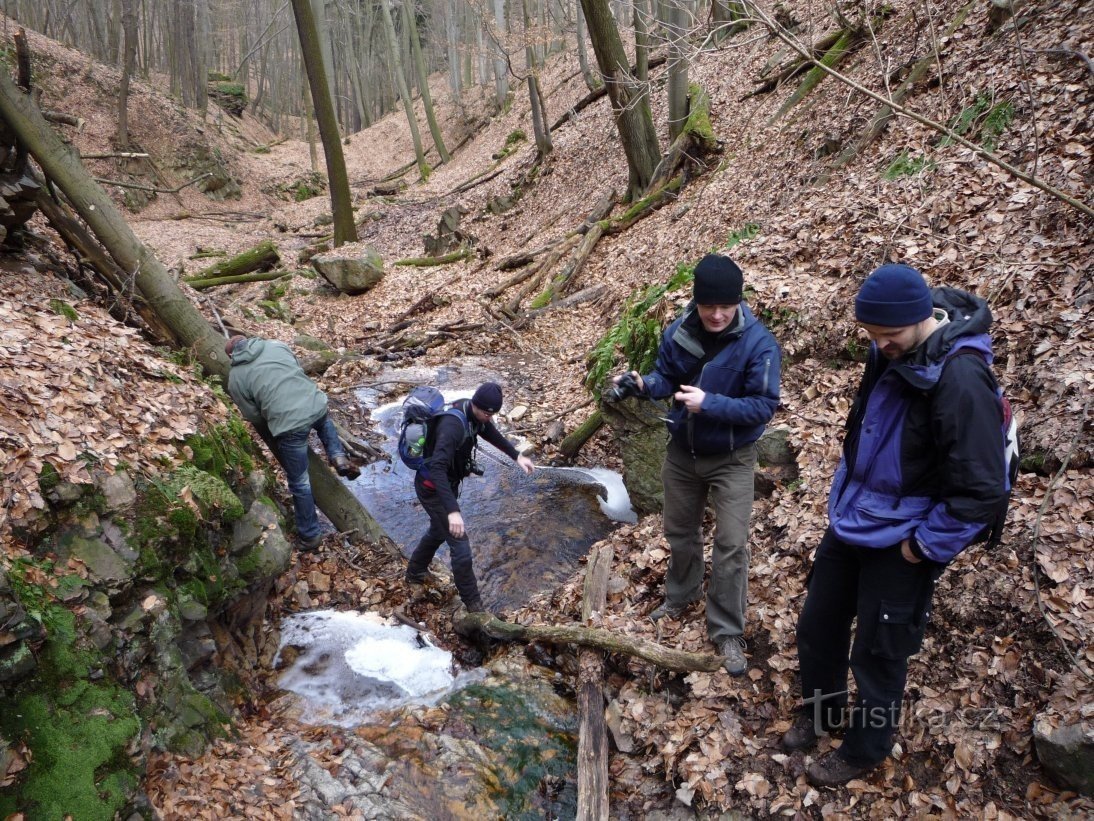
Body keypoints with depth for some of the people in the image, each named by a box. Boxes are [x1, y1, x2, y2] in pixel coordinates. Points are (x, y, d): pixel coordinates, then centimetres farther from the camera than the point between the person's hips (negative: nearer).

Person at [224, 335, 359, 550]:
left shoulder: (235, 377, 7)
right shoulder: (276, 345, 16)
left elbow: (253, 417, 9)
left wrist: (271, 439, 27)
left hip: (289, 424, -4)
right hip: (316, 404, 4)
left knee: (299, 482, 11)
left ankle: (310, 535, 23)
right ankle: (338, 457, 22)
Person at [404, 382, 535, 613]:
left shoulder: (474, 413, -8)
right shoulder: (453, 425, -36)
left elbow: (490, 433, 16)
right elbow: (437, 468, -45)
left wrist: (517, 456, 9)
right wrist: (453, 511, -52)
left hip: (447, 483, 10)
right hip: (433, 488, -10)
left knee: (439, 531, 30)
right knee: (460, 545, -6)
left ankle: (415, 574, 53)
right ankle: (473, 604, 9)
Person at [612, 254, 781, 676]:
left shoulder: (758, 343, -23)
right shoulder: (678, 332, -11)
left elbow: (764, 405, -22)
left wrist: (710, 404, -34)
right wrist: (642, 383, -21)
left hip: (731, 460, -4)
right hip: (681, 451, 4)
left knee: (731, 545, 0)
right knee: (680, 531, 20)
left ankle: (728, 632, 16)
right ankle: (679, 597, 46)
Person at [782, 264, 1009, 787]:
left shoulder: (961, 380, -28)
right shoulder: (891, 352, -4)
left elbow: (981, 492, -25)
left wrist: (925, 546, -16)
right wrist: (847, 492, 14)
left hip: (899, 541, -7)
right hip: (850, 520, 7)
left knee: (878, 654, 11)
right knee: (816, 627, 19)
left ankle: (864, 750, 36)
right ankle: (820, 711, 45)